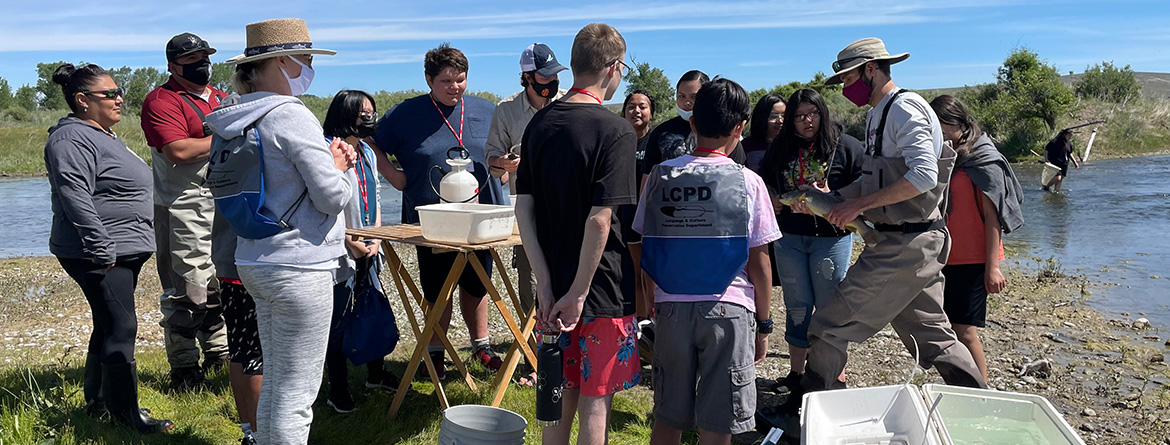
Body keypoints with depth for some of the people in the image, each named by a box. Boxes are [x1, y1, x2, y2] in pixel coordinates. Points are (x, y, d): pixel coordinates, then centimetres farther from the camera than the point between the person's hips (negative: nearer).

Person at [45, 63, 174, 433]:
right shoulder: (72, 139, -15)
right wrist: (102, 250, -25)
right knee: (121, 329, -8)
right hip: (99, 256, -11)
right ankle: (125, 414, 0)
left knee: (110, 328, 16)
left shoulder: (103, 135, 19)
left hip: (123, 250, 11)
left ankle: (97, 401, 28)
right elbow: (75, 199, -25)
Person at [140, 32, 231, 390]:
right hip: (184, 209, -8)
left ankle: (219, 354, 28)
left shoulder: (221, 99, 17)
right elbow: (178, 150, -22)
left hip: (225, 206, 8)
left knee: (222, 283, 15)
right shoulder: (161, 101, -8)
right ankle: (184, 369, 5)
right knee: (186, 291, -4)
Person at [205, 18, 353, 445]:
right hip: (298, 266, -9)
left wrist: (329, 160, 10)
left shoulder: (238, 120, 11)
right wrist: (338, 170, 4)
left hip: (255, 262, 9)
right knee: (296, 393, -1)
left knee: (274, 381, 20)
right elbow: (332, 197, -17)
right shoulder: (291, 115, -16)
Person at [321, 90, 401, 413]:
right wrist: (351, 243, -16)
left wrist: (376, 238, 6)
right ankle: (338, 392, 11)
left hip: (368, 252, 8)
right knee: (338, 322, 1)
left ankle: (376, 374, 34)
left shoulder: (367, 153, 13)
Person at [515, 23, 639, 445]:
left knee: (562, 394, 20)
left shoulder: (540, 123, 5)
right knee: (595, 402, 6)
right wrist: (578, 292, -15)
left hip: (555, 287, 6)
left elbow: (523, 209, 1)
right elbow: (600, 219, -21)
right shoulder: (615, 130, -15)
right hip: (603, 287, -6)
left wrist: (546, 283, 0)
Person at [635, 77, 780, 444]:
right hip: (728, 310, -2)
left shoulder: (660, 176, 0)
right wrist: (764, 324, 7)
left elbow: (643, 250, 4)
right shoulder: (748, 183, -6)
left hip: (671, 308, 3)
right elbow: (759, 263, -3)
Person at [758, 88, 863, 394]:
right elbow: (765, 183, 20)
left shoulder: (848, 147, -6)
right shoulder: (780, 148, 7)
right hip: (789, 237, 4)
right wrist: (771, 201, 0)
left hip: (831, 236, -4)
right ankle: (796, 372, 25)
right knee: (797, 306, 12)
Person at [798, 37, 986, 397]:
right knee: (931, 334, 16)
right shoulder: (877, 115, 18)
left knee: (830, 325, -6)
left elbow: (923, 175, -25)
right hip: (917, 244, 10)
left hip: (907, 243, -10)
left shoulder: (905, 108, -13)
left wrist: (859, 204, -24)